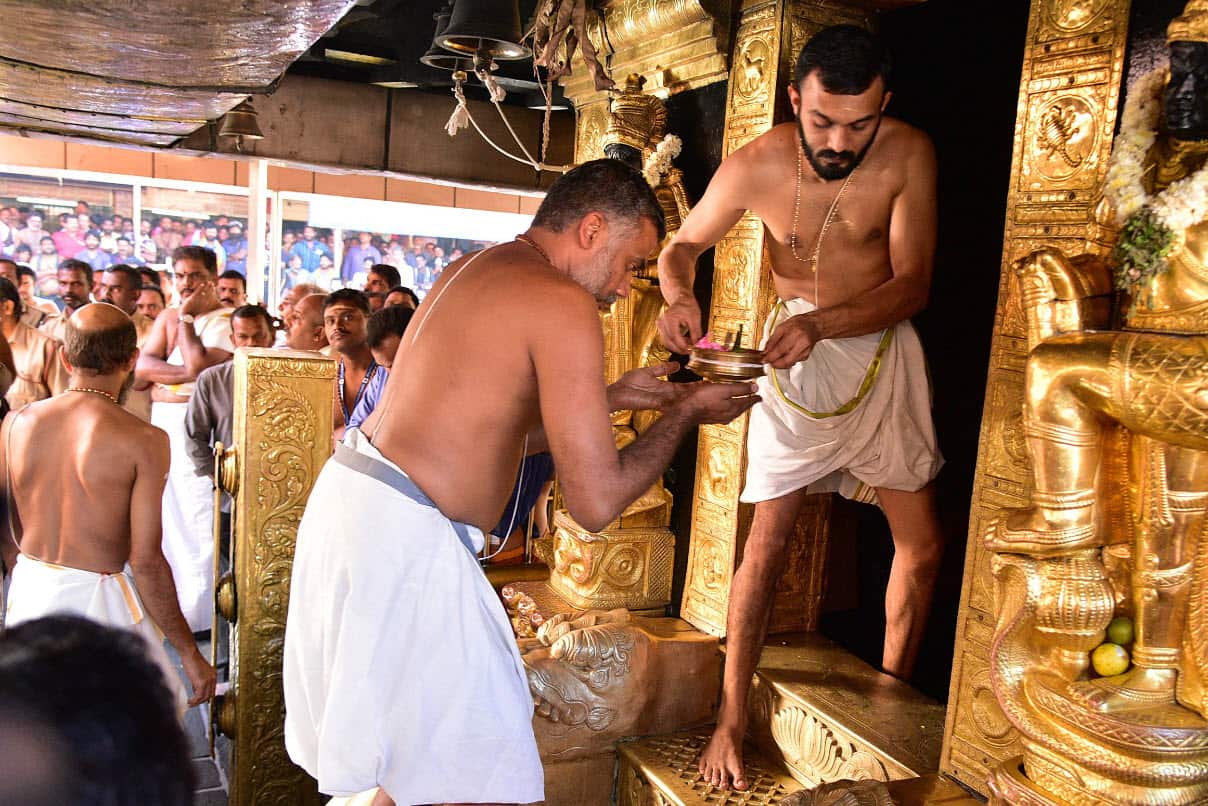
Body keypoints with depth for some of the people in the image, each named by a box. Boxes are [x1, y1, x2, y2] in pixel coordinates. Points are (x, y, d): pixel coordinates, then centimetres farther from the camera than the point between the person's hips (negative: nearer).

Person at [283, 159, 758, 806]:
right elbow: (596, 501, -16)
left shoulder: (478, 269, 15)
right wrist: (685, 413, -1)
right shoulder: (565, 304, -13)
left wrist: (614, 396, 22)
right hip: (402, 537, -10)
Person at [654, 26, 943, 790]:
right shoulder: (756, 165, -16)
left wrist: (822, 323, -33)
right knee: (769, 538, -8)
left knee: (923, 541, 4)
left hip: (882, 345, 2)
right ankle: (731, 721, 5)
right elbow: (681, 246, -1)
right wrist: (679, 294, -25)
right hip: (795, 353, -2)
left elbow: (912, 284, -16)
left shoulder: (909, 154, -15)